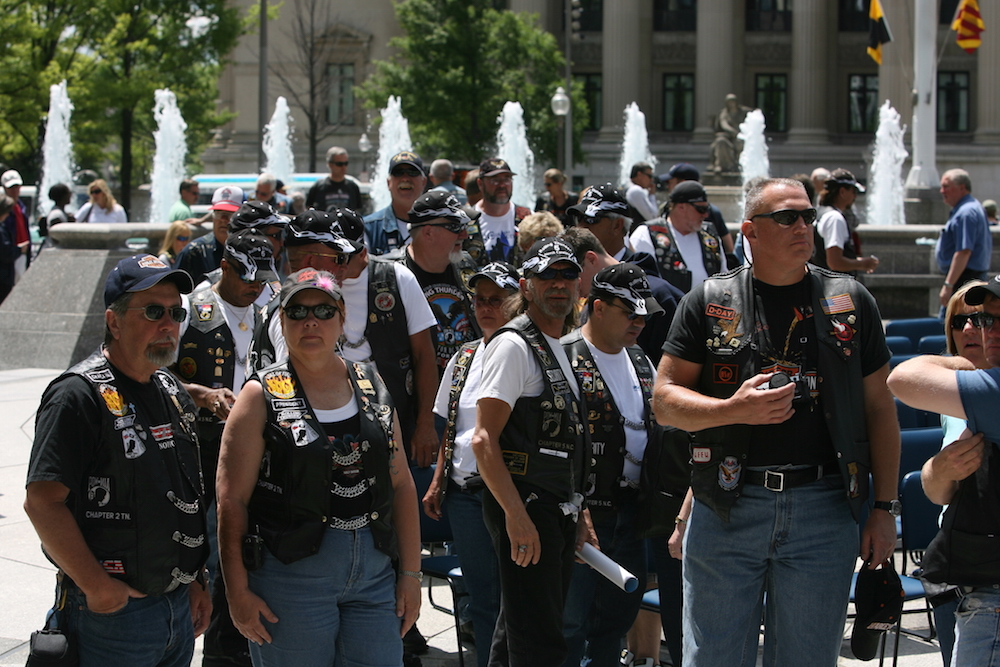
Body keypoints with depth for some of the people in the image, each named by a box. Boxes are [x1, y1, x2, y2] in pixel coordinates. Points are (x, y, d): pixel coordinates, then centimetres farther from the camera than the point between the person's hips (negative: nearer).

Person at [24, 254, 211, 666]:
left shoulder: (173, 394, 12)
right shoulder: (80, 395, -13)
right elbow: (42, 501, -21)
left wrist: (195, 582, 15)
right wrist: (96, 586, -19)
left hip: (178, 610, 8)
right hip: (112, 611, -8)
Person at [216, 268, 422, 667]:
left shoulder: (371, 386, 11)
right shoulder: (262, 396, -1)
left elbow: (401, 485, 12)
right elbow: (232, 499, -5)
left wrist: (410, 573, 6)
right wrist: (238, 591, -11)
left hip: (375, 573, 4)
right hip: (291, 571, -4)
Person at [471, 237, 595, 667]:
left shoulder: (558, 348, 19)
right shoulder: (514, 345, -10)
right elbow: (484, 440, -18)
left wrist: (577, 517, 22)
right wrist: (517, 515, -25)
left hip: (558, 513, 9)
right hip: (525, 508, -9)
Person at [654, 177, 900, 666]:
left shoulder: (850, 302, 8)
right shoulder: (710, 303, 4)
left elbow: (879, 407, 10)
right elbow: (664, 399, 2)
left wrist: (885, 508, 4)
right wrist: (732, 410, -17)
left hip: (823, 512, 1)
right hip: (726, 510, -1)